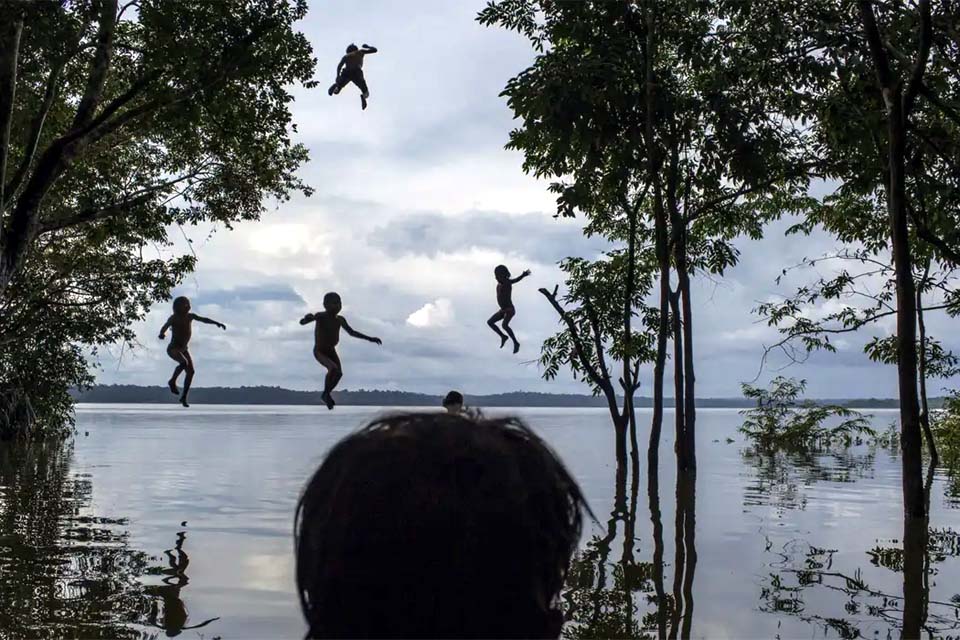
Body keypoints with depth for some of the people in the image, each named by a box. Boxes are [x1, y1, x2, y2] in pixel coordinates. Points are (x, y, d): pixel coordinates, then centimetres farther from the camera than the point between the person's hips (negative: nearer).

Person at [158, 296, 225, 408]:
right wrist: (162, 335, -52)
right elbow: (164, 328, -29)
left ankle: (184, 397, 5)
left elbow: (204, 319, 2)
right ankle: (172, 382, -10)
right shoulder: (173, 318, -15)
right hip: (173, 348, -7)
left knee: (190, 372, -5)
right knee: (184, 363, -33)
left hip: (184, 349, 7)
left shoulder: (190, 316, 3)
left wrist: (217, 323, -13)